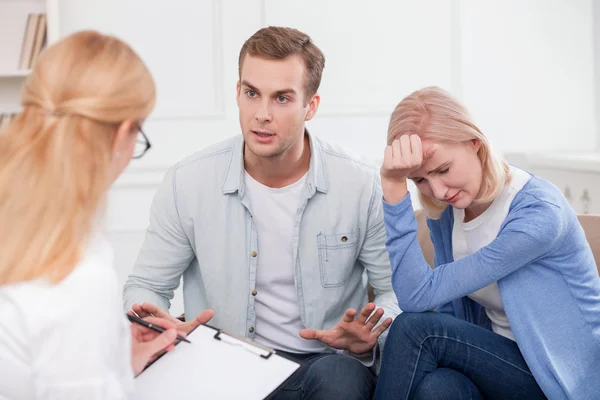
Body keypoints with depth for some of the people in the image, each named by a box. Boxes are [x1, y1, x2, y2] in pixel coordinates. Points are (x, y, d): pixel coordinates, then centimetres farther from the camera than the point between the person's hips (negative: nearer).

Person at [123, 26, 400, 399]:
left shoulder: (362, 185, -6)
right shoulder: (188, 182, -5)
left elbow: (397, 291, 4)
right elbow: (146, 286, 7)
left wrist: (368, 339, -18)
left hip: (326, 364, 0)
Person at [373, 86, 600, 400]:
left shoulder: (539, 214, -22)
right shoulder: (443, 212, -1)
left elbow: (419, 296, -26)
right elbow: (451, 313, 3)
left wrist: (393, 186, -30)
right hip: (495, 360, 5)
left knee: (415, 329, -25)